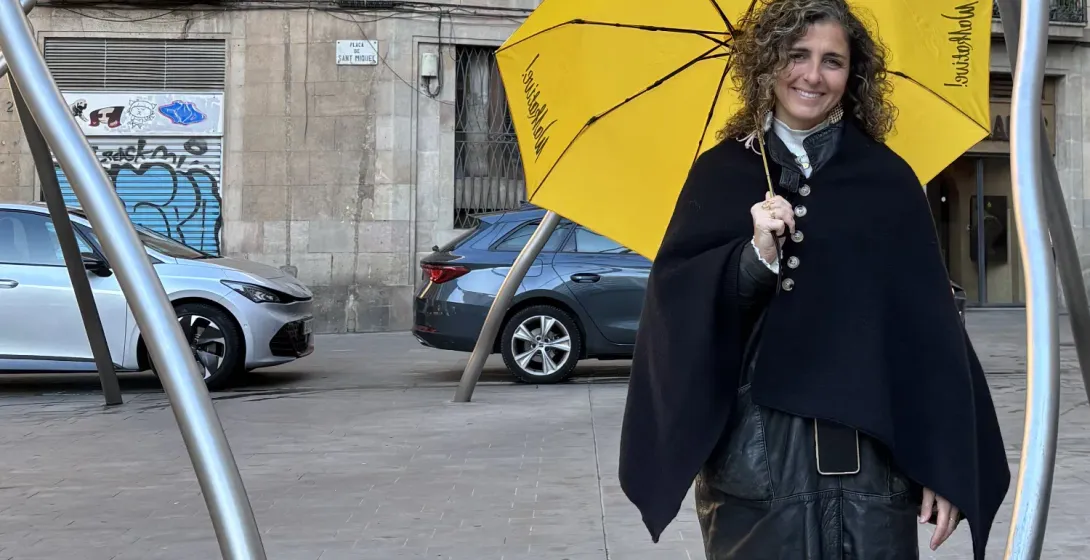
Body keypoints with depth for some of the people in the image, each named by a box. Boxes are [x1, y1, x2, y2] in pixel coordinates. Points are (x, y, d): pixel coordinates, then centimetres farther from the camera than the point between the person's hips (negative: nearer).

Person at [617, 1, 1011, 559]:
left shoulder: (888, 179, 5)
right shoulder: (720, 172, 5)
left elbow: (929, 325, 2)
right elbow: (673, 301, -2)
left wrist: (944, 466, -3)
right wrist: (754, 258, -20)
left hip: (870, 455, 0)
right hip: (753, 455, 0)